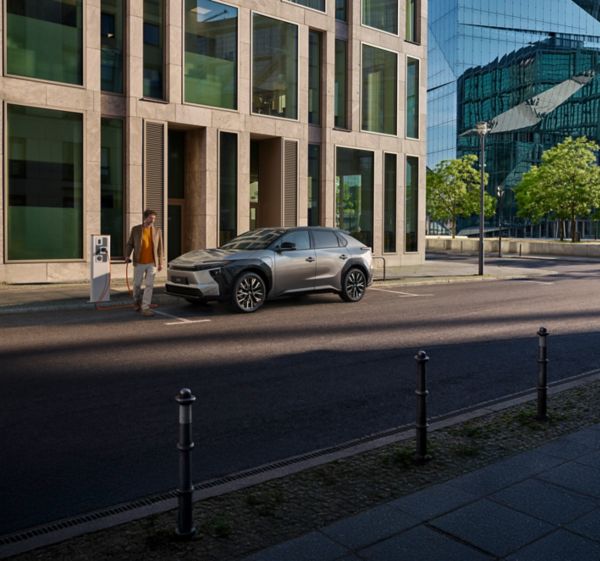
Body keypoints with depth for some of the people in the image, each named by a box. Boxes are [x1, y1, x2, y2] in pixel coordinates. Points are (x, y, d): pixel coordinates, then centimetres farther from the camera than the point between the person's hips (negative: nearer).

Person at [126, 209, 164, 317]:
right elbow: (130, 244, 5)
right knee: (137, 284, 9)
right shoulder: (135, 229, 1)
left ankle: (145, 308, -1)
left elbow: (160, 247, 6)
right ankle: (136, 301, 36)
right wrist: (127, 255, -9)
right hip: (139, 263, 0)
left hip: (152, 263, 0)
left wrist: (160, 262, 4)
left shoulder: (157, 230, 4)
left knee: (149, 286, -4)